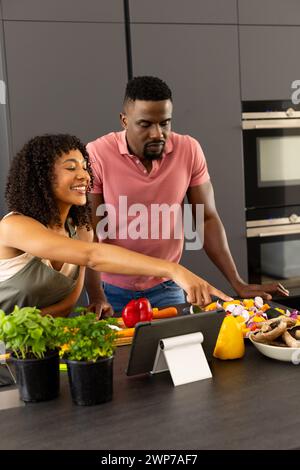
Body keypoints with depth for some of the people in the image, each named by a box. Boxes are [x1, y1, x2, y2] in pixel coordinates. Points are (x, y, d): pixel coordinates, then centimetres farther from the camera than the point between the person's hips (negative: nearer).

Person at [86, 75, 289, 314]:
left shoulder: (189, 151, -8)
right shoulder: (97, 155, -16)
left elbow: (208, 219, -2)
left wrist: (238, 284, -7)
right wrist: (96, 297, -24)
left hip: (166, 288, 2)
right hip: (112, 291, -1)